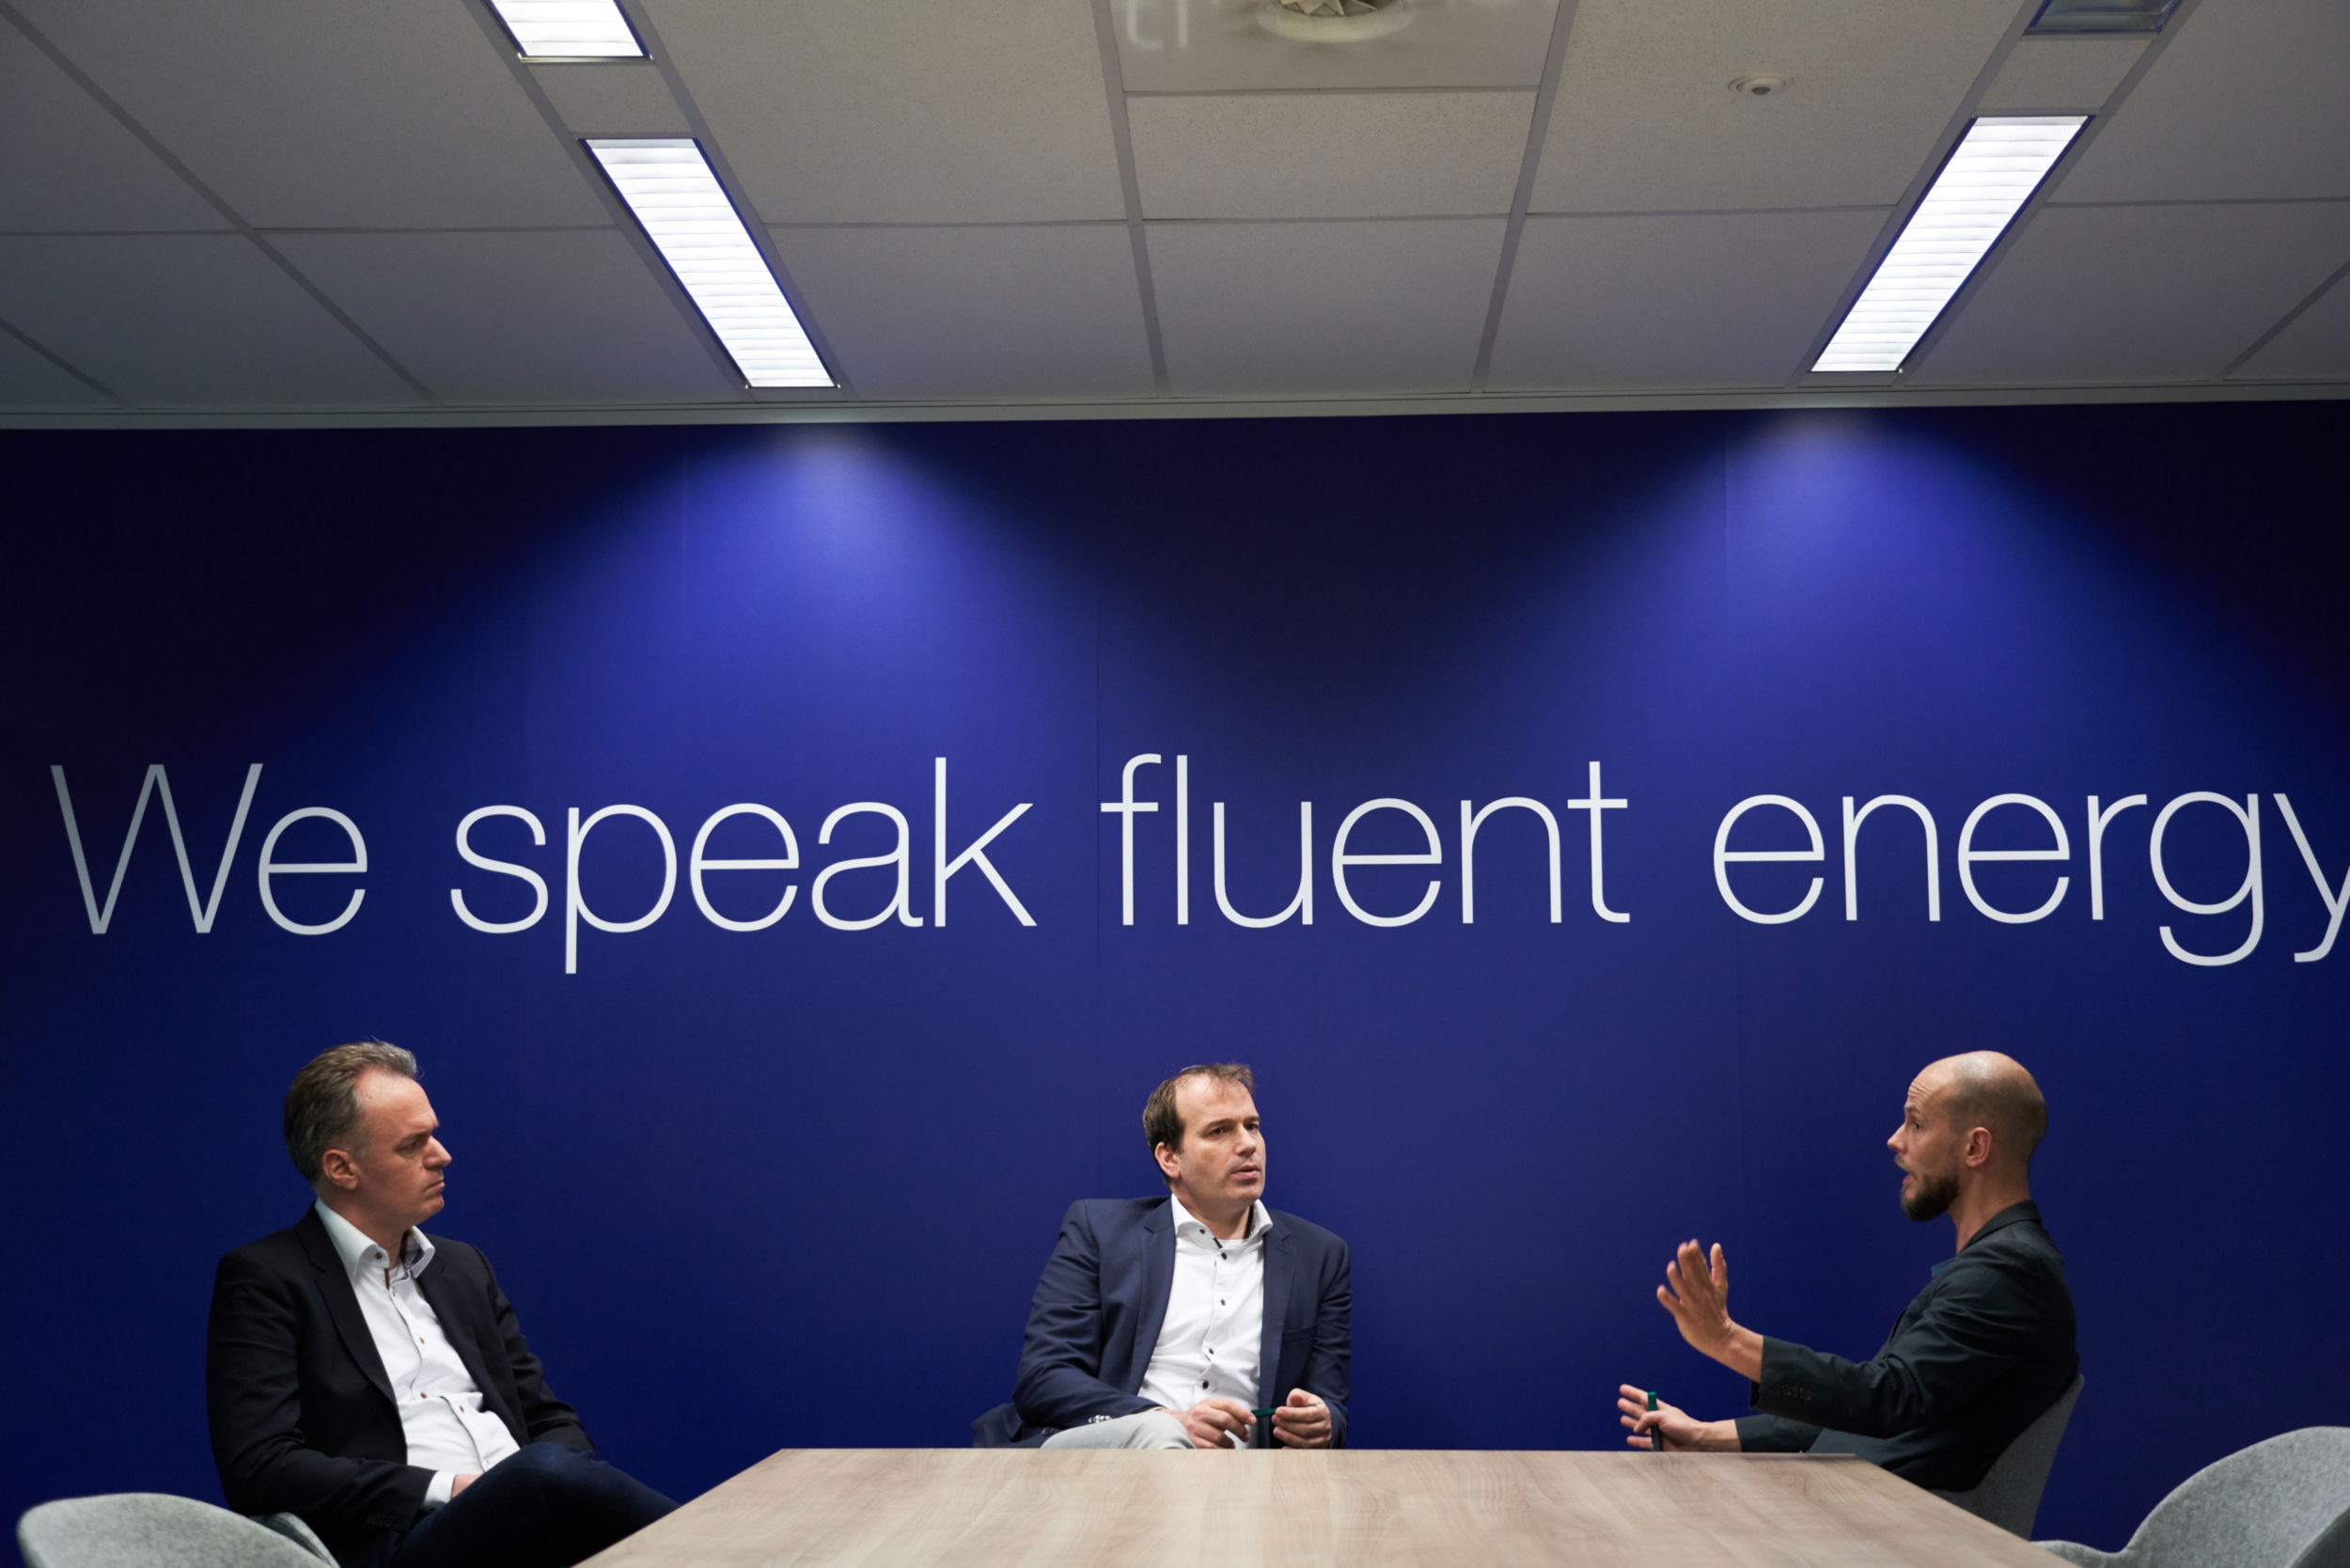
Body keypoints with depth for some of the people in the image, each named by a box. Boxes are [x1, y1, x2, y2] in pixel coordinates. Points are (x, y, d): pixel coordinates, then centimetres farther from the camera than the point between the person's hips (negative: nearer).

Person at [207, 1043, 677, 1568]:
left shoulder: (463, 1266, 24)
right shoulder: (263, 1279, 4)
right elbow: (259, 1469, -7)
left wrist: (551, 1482, -2)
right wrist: (448, 1490, -12)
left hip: (531, 1515, 6)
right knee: (548, 1469, -35)